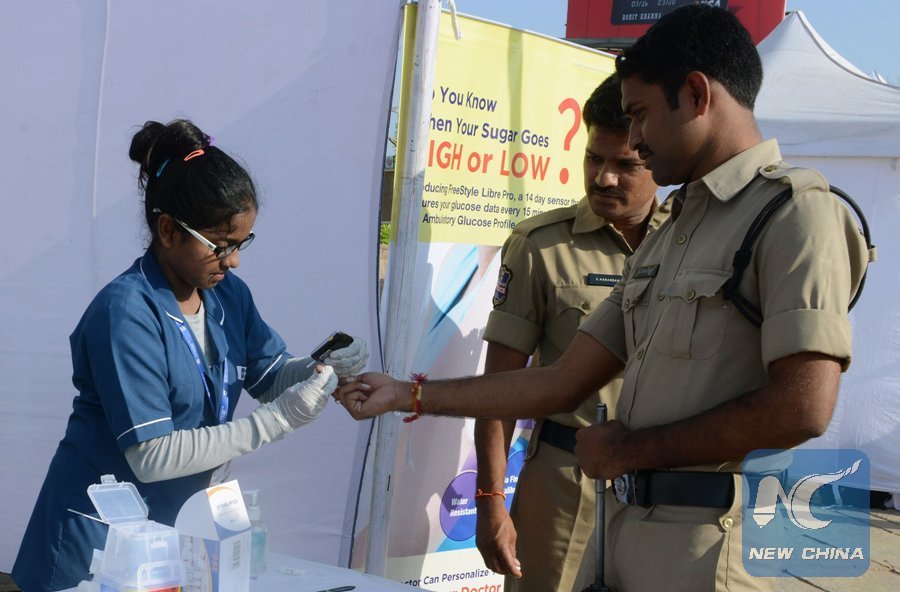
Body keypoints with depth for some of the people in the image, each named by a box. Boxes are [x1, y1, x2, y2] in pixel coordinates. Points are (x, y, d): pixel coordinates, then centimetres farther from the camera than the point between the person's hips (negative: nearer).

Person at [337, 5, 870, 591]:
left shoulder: (794, 210, -10)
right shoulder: (667, 238, 17)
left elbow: (803, 408, -21)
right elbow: (565, 383, 15)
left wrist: (627, 448, -10)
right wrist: (409, 395, 14)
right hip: (628, 535, 8)